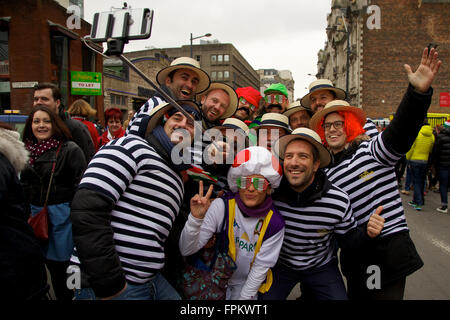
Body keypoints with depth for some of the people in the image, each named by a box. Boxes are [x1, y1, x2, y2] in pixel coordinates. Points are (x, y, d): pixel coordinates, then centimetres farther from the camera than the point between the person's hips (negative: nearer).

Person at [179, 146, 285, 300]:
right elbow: (186, 250, -22)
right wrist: (196, 218, -37)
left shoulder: (274, 223, -18)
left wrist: (244, 297, -7)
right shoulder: (221, 206, -21)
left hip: (246, 283, 1)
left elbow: (260, 268, -9)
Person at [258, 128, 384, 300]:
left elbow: (347, 239, -4)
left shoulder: (339, 201, -18)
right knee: (264, 297, -11)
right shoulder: (270, 190, -20)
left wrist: (367, 232, -23)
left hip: (321, 268, 1)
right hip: (280, 264, 0)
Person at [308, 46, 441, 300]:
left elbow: (400, 134, -25)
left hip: (391, 249, -5)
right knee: (356, 297, 16)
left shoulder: (371, 151, -6)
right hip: (355, 255, 5)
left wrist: (418, 92, -38)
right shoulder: (325, 172, 9)